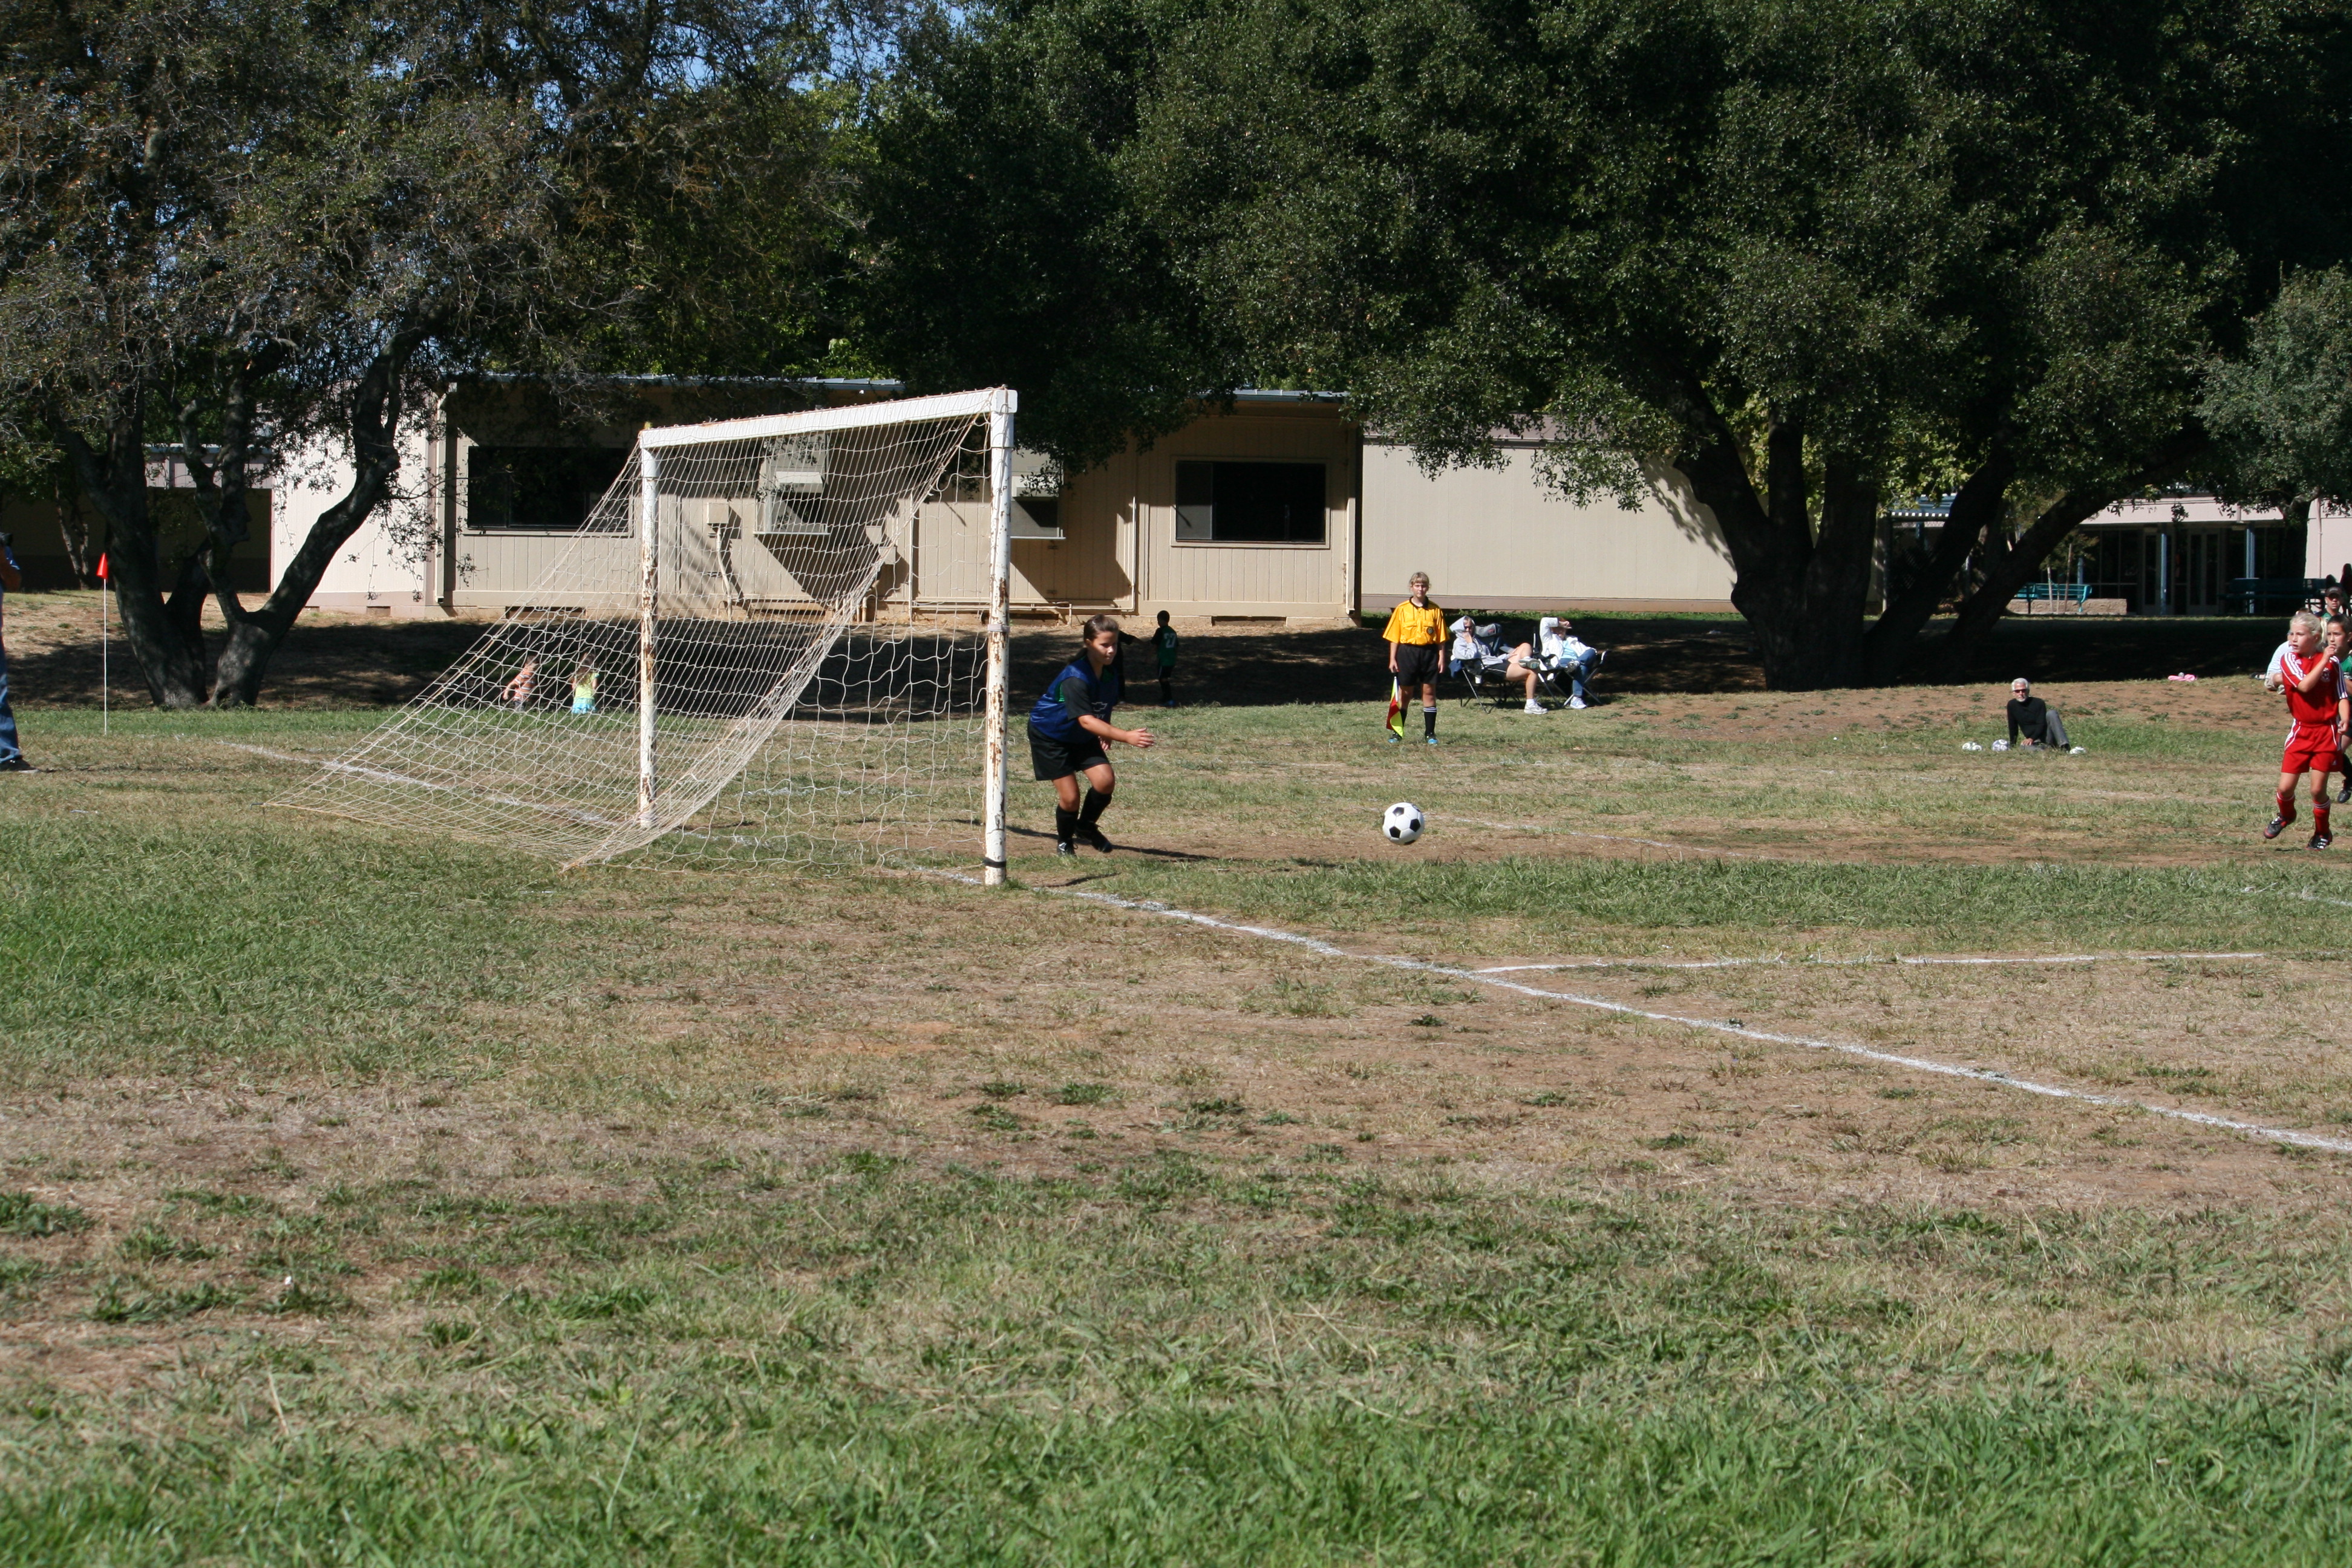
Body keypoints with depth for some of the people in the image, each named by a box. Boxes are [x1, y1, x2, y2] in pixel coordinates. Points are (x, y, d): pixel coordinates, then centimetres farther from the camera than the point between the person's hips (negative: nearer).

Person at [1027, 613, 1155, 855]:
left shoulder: (1110, 672, -9)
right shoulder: (1075, 678, -34)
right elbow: (1085, 720, -44)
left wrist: (1106, 734, -2)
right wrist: (1126, 737, -52)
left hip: (1083, 737, 6)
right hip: (1050, 735, -6)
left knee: (1105, 781, -13)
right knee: (1070, 797, -9)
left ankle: (1086, 826, 14)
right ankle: (1064, 841, 20)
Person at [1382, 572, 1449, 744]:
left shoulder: (1435, 611, 4)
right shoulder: (1402, 610, 2)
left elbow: (1441, 638, 5)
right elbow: (1394, 637, 3)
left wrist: (1442, 659, -1)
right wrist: (1392, 659, -2)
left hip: (1429, 653, 0)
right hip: (1407, 652, 0)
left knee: (1429, 692, 2)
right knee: (1405, 693, 4)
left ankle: (1430, 733, 7)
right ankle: (1397, 731, 12)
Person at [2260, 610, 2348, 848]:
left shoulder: (2332, 662, -2)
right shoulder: (2288, 659, -4)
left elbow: (2342, 695, 1)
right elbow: (2305, 685, -20)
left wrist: (2344, 719, -16)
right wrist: (2324, 659, -20)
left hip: (2327, 732, -1)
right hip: (2301, 731, 1)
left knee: (2318, 789, -4)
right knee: (2285, 787, -2)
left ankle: (2322, 833, 19)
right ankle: (2285, 815, 33)